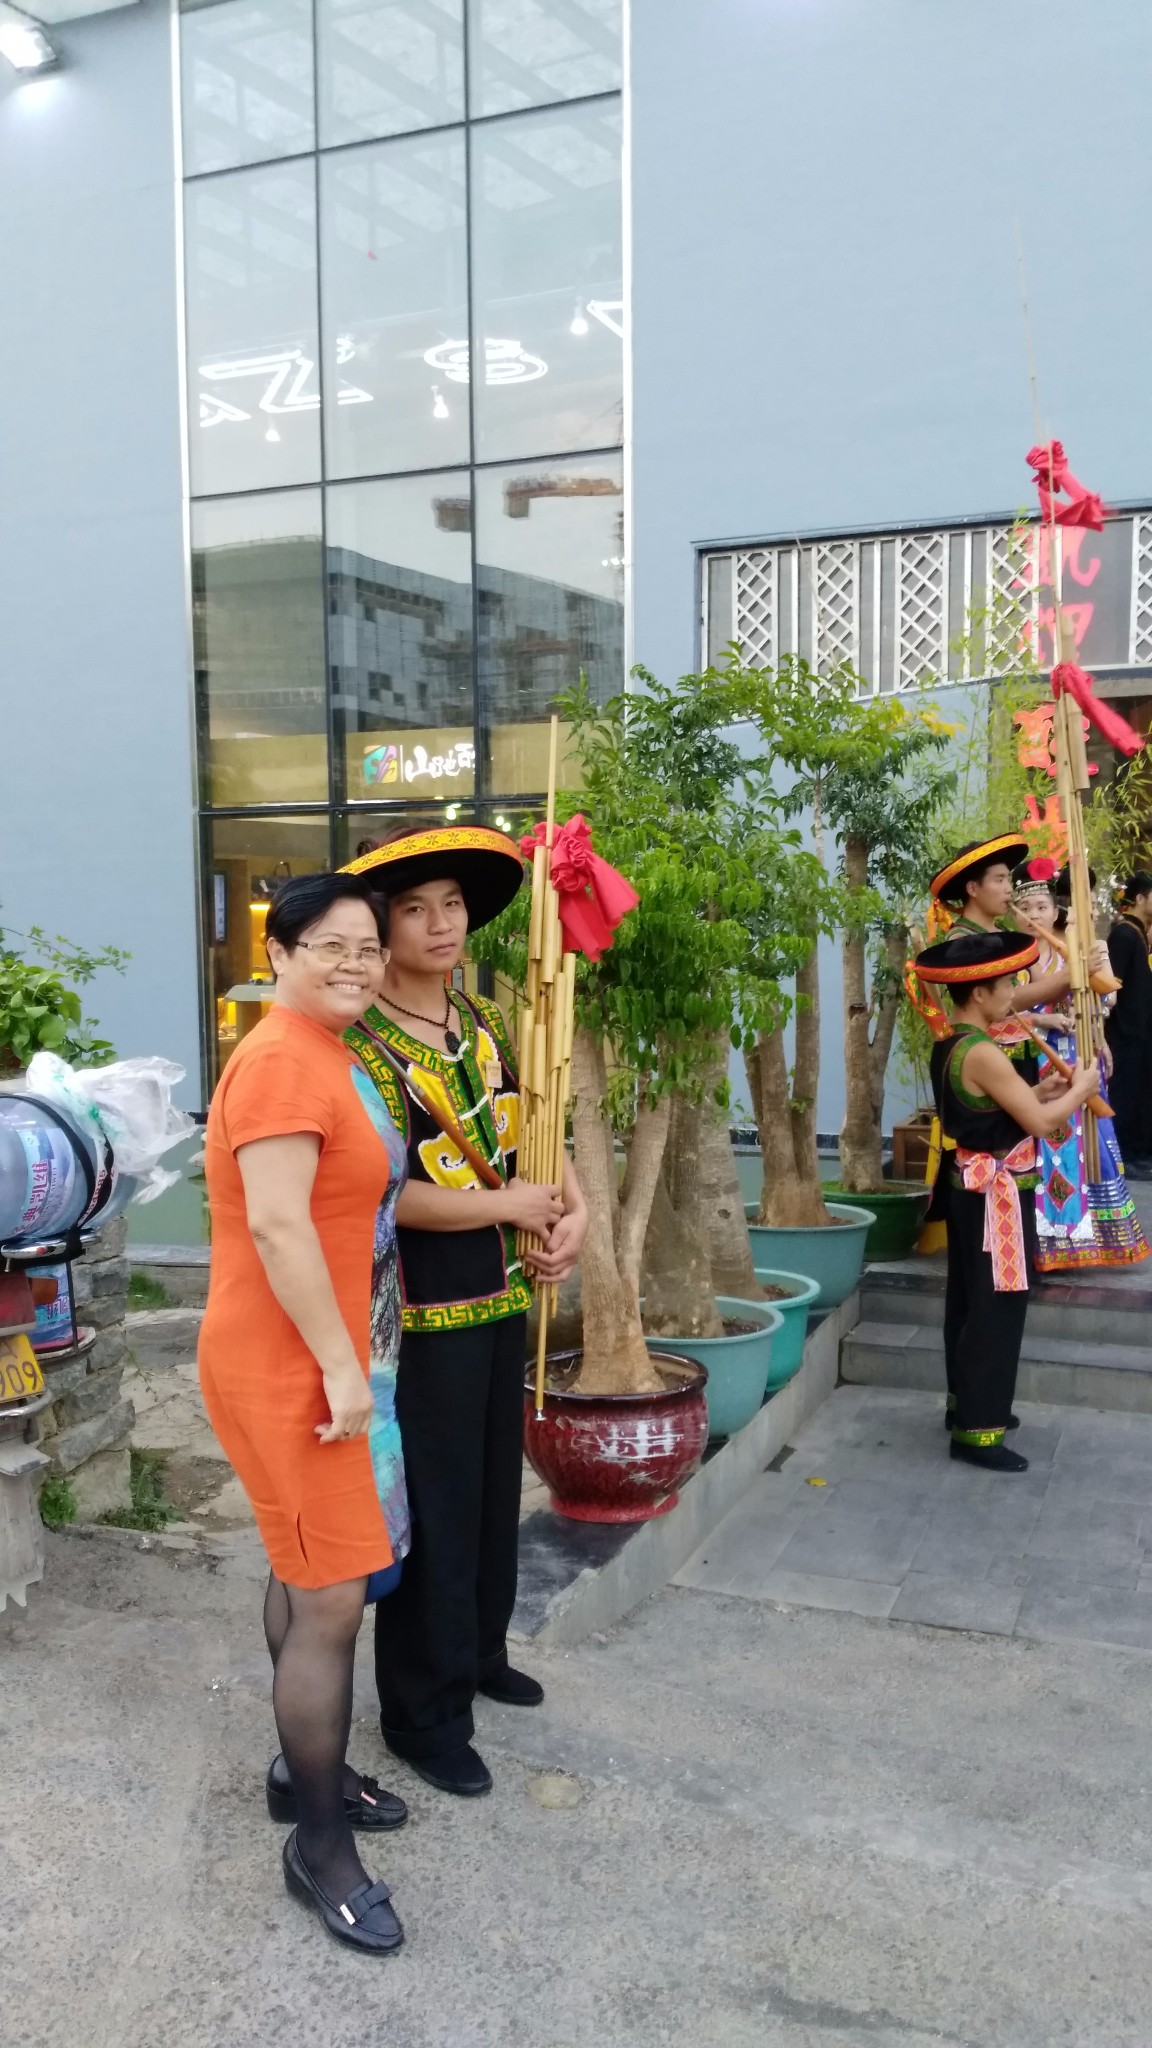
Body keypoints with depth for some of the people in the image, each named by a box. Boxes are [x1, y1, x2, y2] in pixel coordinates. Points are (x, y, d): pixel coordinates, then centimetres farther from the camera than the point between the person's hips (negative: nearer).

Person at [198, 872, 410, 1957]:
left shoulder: (329, 1055, 10)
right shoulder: (282, 1061, -21)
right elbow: (277, 1226, -27)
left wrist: (350, 1361, 20)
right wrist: (341, 1365, -23)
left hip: (324, 1360, 10)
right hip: (289, 1368, -10)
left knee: (302, 1573, 21)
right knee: (333, 1600, -3)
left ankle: (303, 1769, 38)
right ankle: (321, 1846, 12)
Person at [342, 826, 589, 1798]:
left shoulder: (485, 1023, 5)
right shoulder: (361, 1045, -18)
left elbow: (529, 1134, 12)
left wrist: (573, 1206, -7)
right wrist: (514, 1205, -15)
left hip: (500, 1298, 8)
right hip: (422, 1313, -7)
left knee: (495, 1488, 21)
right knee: (433, 1510, 3)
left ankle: (479, 1650, 42)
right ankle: (425, 1711, 21)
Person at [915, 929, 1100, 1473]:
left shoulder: (948, 1045, 7)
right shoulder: (981, 1053, -23)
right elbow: (1038, 1123, -21)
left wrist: (1040, 1091, 9)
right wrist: (1081, 1088, -5)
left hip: (968, 1185, 10)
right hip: (995, 1194, -10)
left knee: (967, 1299, 18)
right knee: (997, 1308, -4)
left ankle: (966, 1402, 31)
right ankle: (977, 1430, 0)